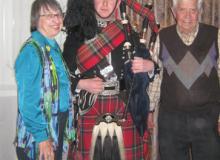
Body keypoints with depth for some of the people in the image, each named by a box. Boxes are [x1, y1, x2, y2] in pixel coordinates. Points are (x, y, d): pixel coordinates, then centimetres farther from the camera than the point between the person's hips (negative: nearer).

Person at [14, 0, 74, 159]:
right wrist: (42, 137, -22)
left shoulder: (53, 47, 7)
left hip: (58, 132, 7)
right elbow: (27, 101, -21)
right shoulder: (31, 51, -17)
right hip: (38, 139, -7)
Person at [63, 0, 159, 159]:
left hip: (124, 109, 2)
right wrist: (82, 84, -13)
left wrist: (149, 65, -9)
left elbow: (144, 62, 13)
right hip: (89, 109, -2)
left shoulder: (127, 32, 8)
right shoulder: (78, 33, 3)